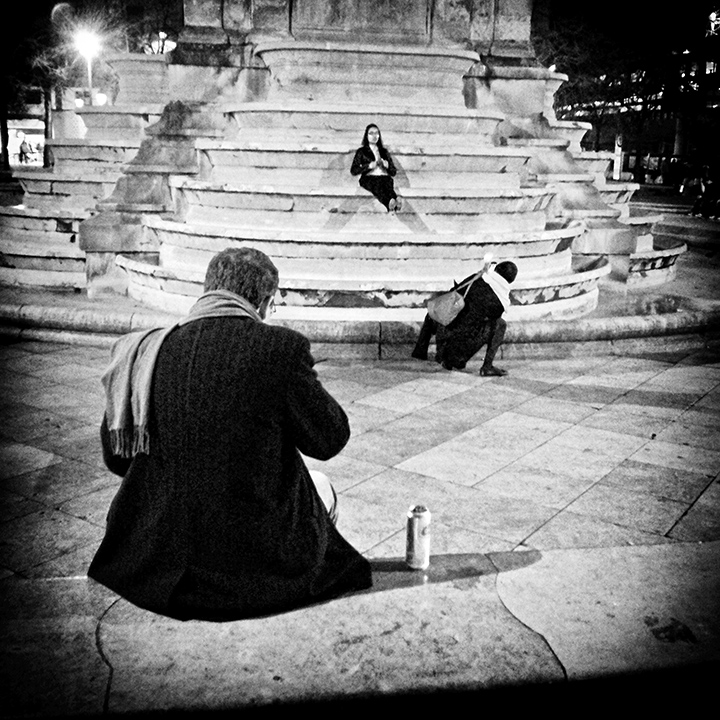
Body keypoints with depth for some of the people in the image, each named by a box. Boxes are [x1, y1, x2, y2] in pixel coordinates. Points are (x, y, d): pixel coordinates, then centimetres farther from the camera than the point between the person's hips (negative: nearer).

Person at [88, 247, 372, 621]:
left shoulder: (144, 351, -6)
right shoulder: (281, 347, -18)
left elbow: (116, 457, 5)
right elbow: (330, 439, -6)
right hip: (256, 568, -3)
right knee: (320, 486, 28)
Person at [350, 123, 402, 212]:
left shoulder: (384, 151, 29)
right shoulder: (361, 151, 20)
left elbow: (394, 172, 25)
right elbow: (353, 171, 8)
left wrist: (387, 165, 2)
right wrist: (369, 166, -5)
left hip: (384, 177, 3)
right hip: (369, 178, -2)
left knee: (388, 185, -37)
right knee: (377, 185, -40)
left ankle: (396, 199, -70)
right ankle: (389, 203, -71)